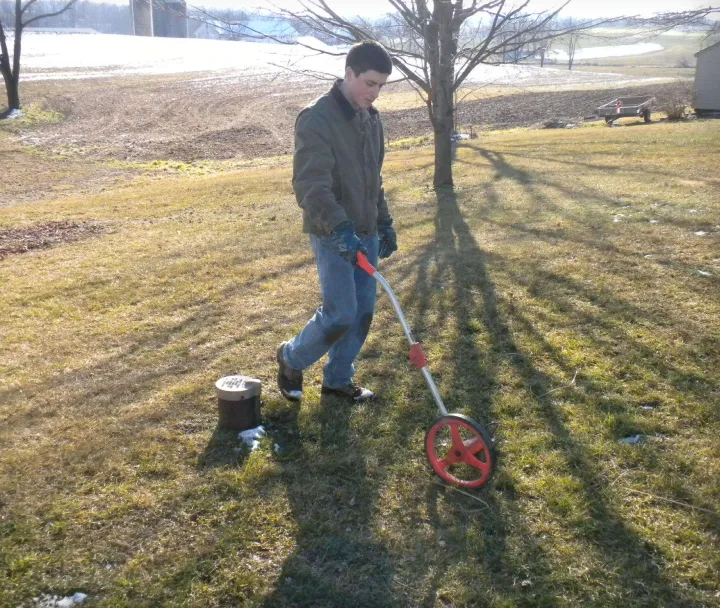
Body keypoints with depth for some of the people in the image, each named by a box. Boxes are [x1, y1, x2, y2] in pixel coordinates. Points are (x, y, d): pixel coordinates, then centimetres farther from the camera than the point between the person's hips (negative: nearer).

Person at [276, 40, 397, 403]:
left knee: (363, 311, 9)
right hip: (332, 235, -8)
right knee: (340, 313, -9)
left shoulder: (370, 118, 10)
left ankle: (337, 379, 26)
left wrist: (384, 222, 18)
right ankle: (292, 358, 18)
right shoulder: (316, 119, -16)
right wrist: (340, 229, -35)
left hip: (365, 233, 8)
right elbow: (311, 185, -24)